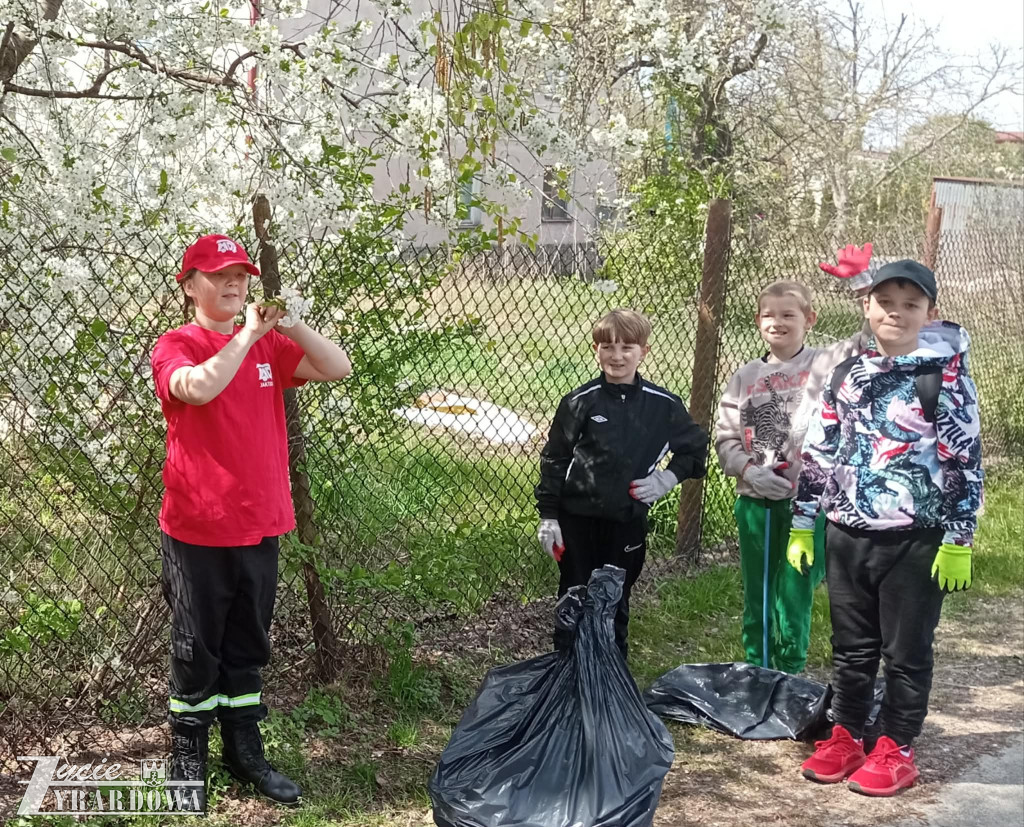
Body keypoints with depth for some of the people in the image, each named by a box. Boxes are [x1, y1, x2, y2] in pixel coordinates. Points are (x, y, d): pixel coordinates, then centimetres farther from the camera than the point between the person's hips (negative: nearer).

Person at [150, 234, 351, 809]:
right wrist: (247, 334, -21)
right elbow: (198, 387, -29)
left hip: (261, 524, 5)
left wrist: (288, 324, -13)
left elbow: (338, 368, -2)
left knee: (248, 648, 16)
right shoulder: (176, 346, -7)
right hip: (199, 530, -4)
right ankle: (188, 760, 23)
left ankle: (246, 751, 29)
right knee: (198, 649, 8)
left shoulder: (269, 345, 8)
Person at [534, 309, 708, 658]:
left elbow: (695, 448, 11)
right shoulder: (580, 402, -7)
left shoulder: (664, 405, -3)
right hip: (577, 518, -1)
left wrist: (669, 477, -6)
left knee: (617, 602, 14)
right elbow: (554, 459, -3)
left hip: (628, 520, 1)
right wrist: (548, 517, -4)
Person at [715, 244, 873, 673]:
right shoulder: (745, 377, 7)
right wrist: (749, 471, -10)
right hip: (754, 503, 4)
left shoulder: (825, 364, -2)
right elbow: (724, 438, 7)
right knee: (756, 598, 15)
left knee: (794, 597, 2)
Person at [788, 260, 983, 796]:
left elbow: (965, 462, -8)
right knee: (850, 647, 14)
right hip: (846, 537, 4)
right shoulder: (846, 376, 7)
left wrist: (958, 541, -11)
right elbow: (818, 452, 11)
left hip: (915, 543, -4)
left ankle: (895, 751, 21)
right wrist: (801, 525, 10)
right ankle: (846, 737, 28)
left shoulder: (945, 376, -6)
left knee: (906, 651, 8)